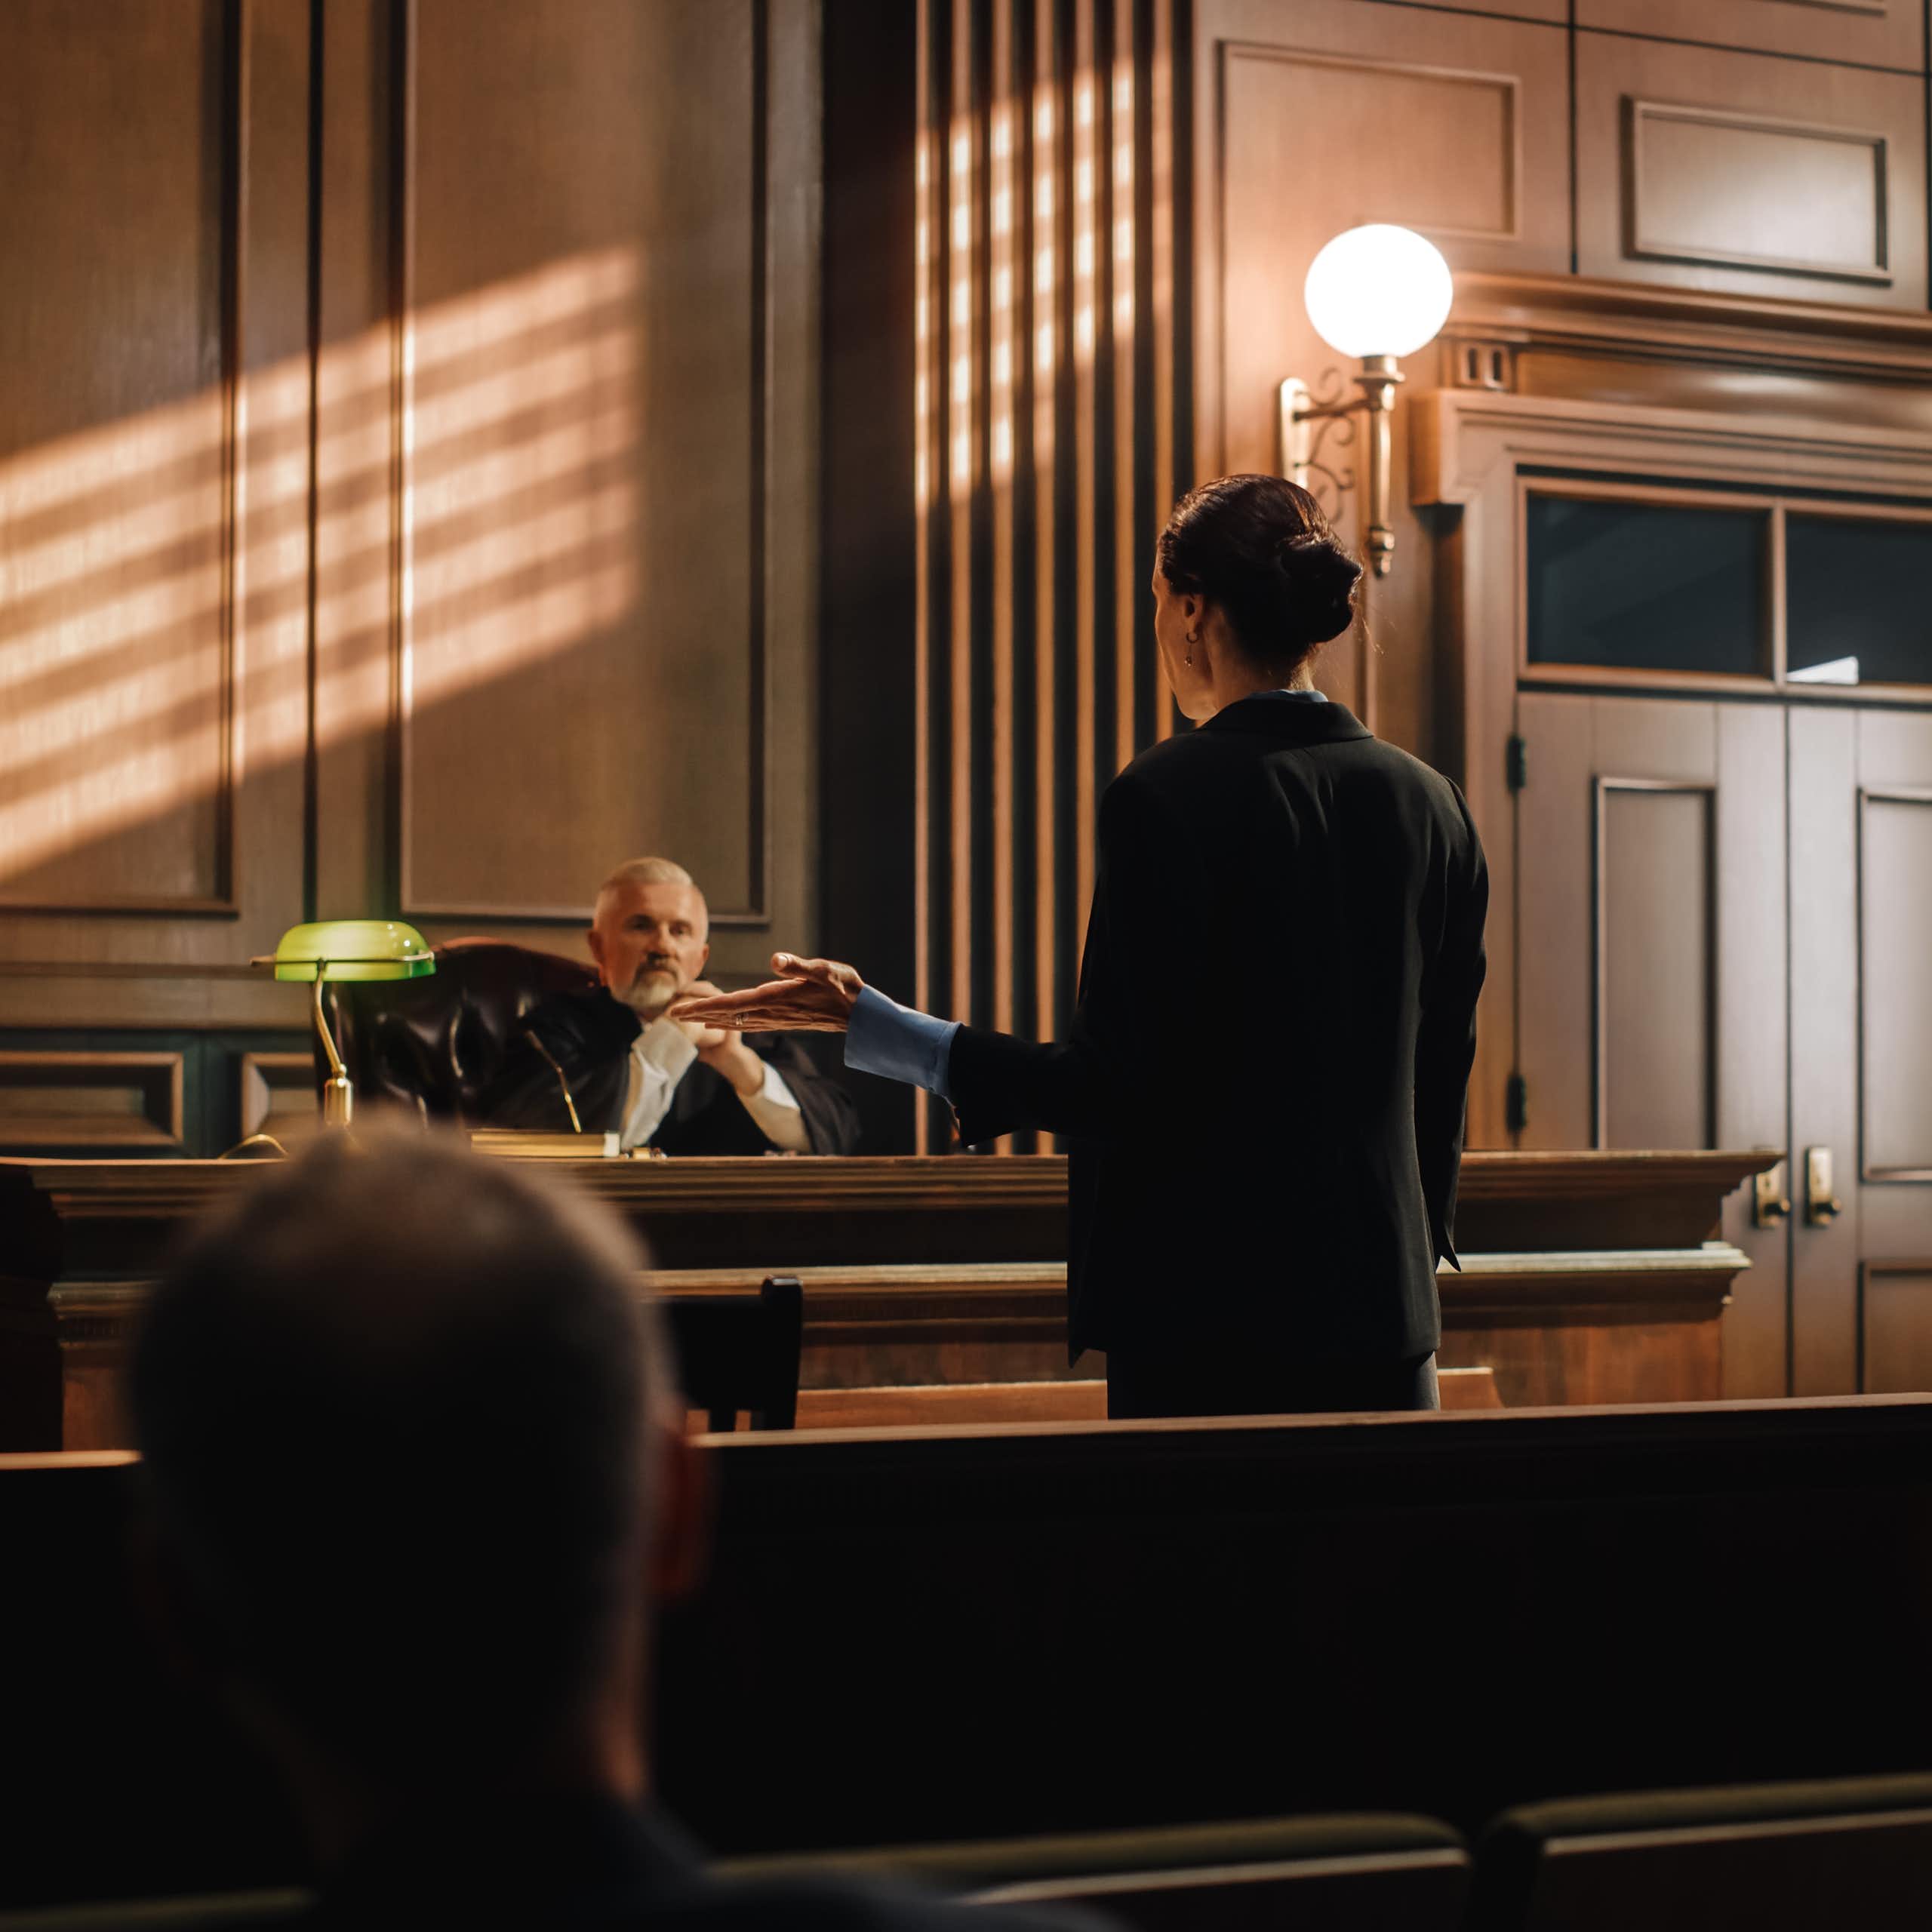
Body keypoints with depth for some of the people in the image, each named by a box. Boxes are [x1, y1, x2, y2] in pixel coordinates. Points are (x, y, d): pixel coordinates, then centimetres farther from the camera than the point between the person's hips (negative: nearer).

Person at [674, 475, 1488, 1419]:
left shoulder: (1163, 797, -11)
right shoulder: (1431, 804, 6)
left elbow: (1114, 1084, -14)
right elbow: (1442, 1075, 11)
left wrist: (880, 1031, -9)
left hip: (1206, 1312, -5)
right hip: (1385, 1307, 5)